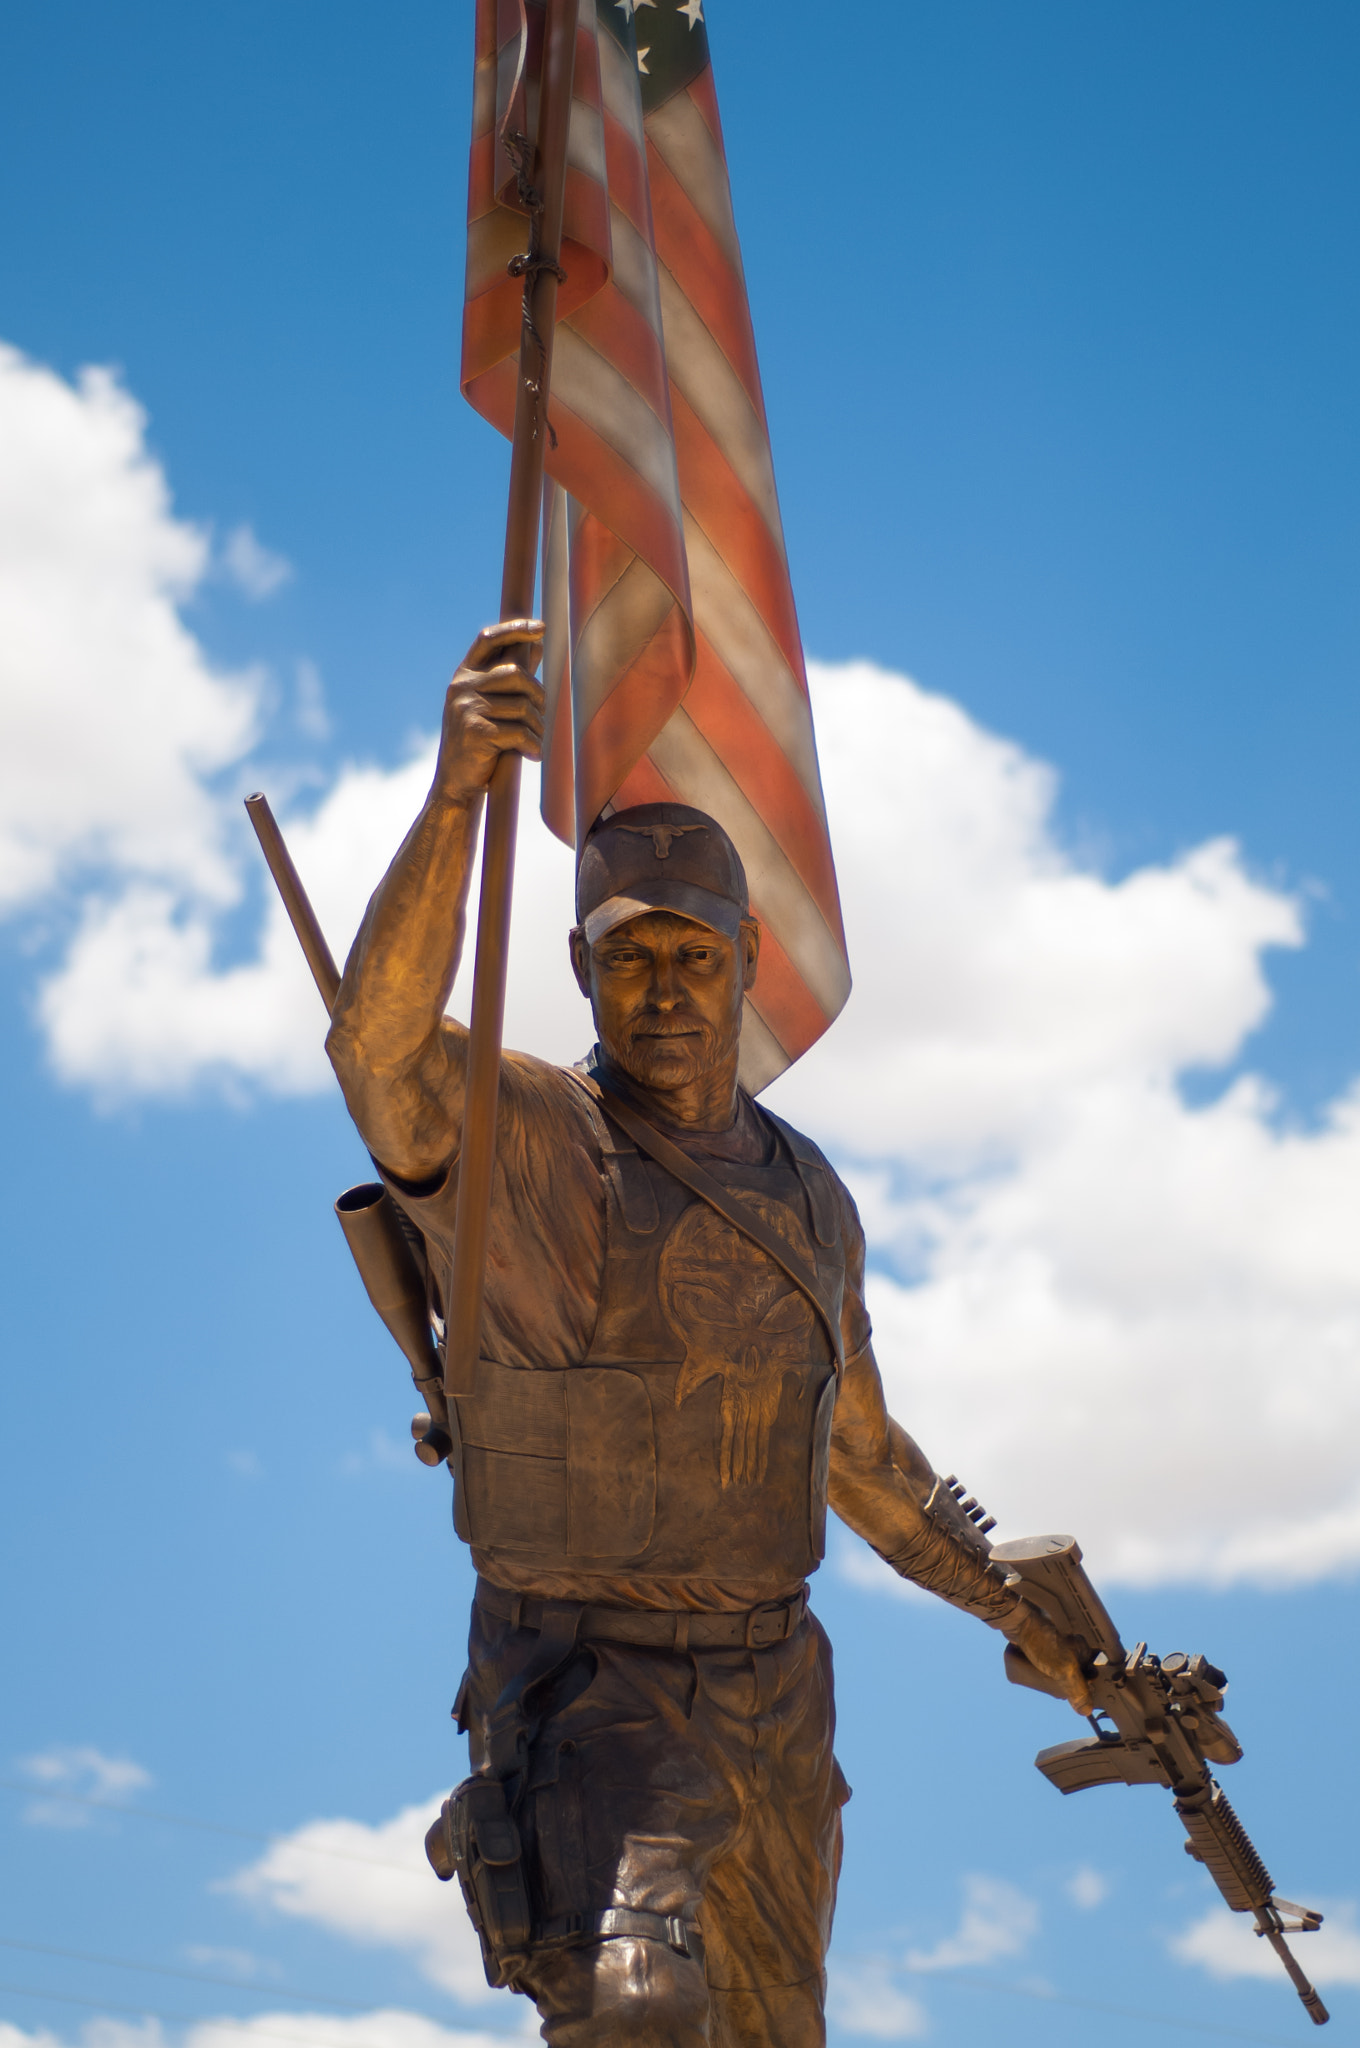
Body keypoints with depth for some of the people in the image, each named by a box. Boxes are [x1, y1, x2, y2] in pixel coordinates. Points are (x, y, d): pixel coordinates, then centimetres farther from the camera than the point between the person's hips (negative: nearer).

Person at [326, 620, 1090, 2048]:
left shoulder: (809, 1197, 9)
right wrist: (455, 796, -48)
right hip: (585, 1683, -6)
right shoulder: (519, 1143, -10)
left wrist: (1015, 1612, 24)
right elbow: (379, 1046, -34)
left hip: (775, 1693, 6)